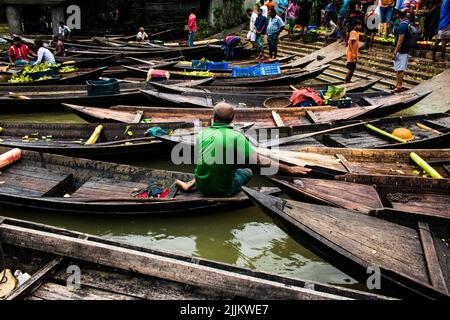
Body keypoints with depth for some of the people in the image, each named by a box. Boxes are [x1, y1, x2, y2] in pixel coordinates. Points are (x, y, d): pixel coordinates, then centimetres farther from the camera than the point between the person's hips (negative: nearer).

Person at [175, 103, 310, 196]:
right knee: (247, 171, 20)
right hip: (223, 190, -5)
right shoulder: (236, 136, -17)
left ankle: (190, 185, 19)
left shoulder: (202, 134, -4)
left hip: (201, 187, 5)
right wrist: (289, 169, -11)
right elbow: (258, 160, -18)